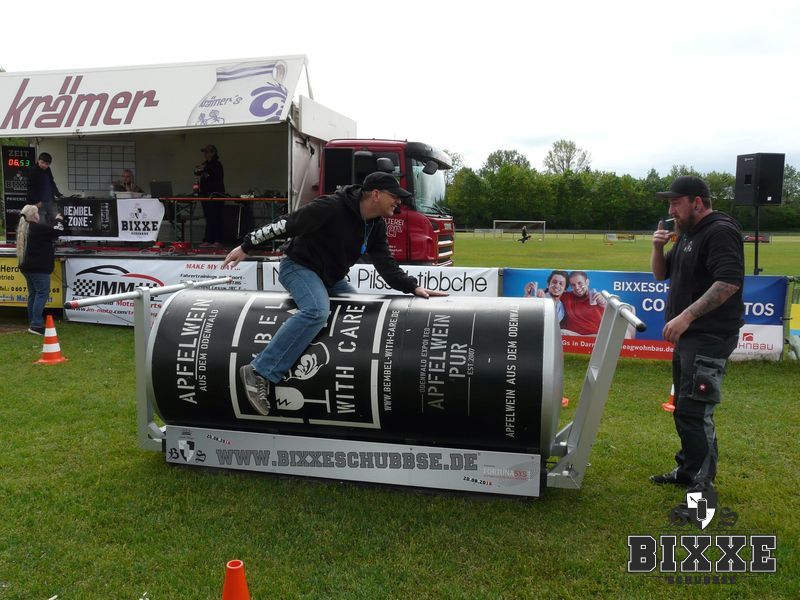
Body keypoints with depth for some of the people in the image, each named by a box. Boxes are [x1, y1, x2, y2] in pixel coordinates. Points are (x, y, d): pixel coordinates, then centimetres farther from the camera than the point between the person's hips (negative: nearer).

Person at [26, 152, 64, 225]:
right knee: (42, 224, -7)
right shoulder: (33, 171, -8)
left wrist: (59, 194, 18)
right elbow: (31, 188, -11)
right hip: (40, 203, -7)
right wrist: (36, 202, -16)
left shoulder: (48, 170, 13)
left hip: (51, 202, 7)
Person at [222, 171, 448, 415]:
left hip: (331, 279, 9)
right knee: (317, 311, -34)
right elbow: (286, 224, -23)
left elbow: (385, 263, -1)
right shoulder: (333, 207, -26)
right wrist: (246, 246, -20)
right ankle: (260, 373, -34)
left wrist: (413, 287, -15)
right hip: (299, 267, -9)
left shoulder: (377, 226, 0)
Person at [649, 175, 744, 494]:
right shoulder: (687, 234, 18)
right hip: (686, 336, 10)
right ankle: (687, 470, 30)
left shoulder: (721, 232, -13)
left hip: (709, 338, -10)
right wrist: (658, 247, 3)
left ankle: (703, 483, -2)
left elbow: (730, 282, -25)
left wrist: (686, 316, -29)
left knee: (694, 412, -11)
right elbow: (661, 274, 22)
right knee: (684, 409, 17)